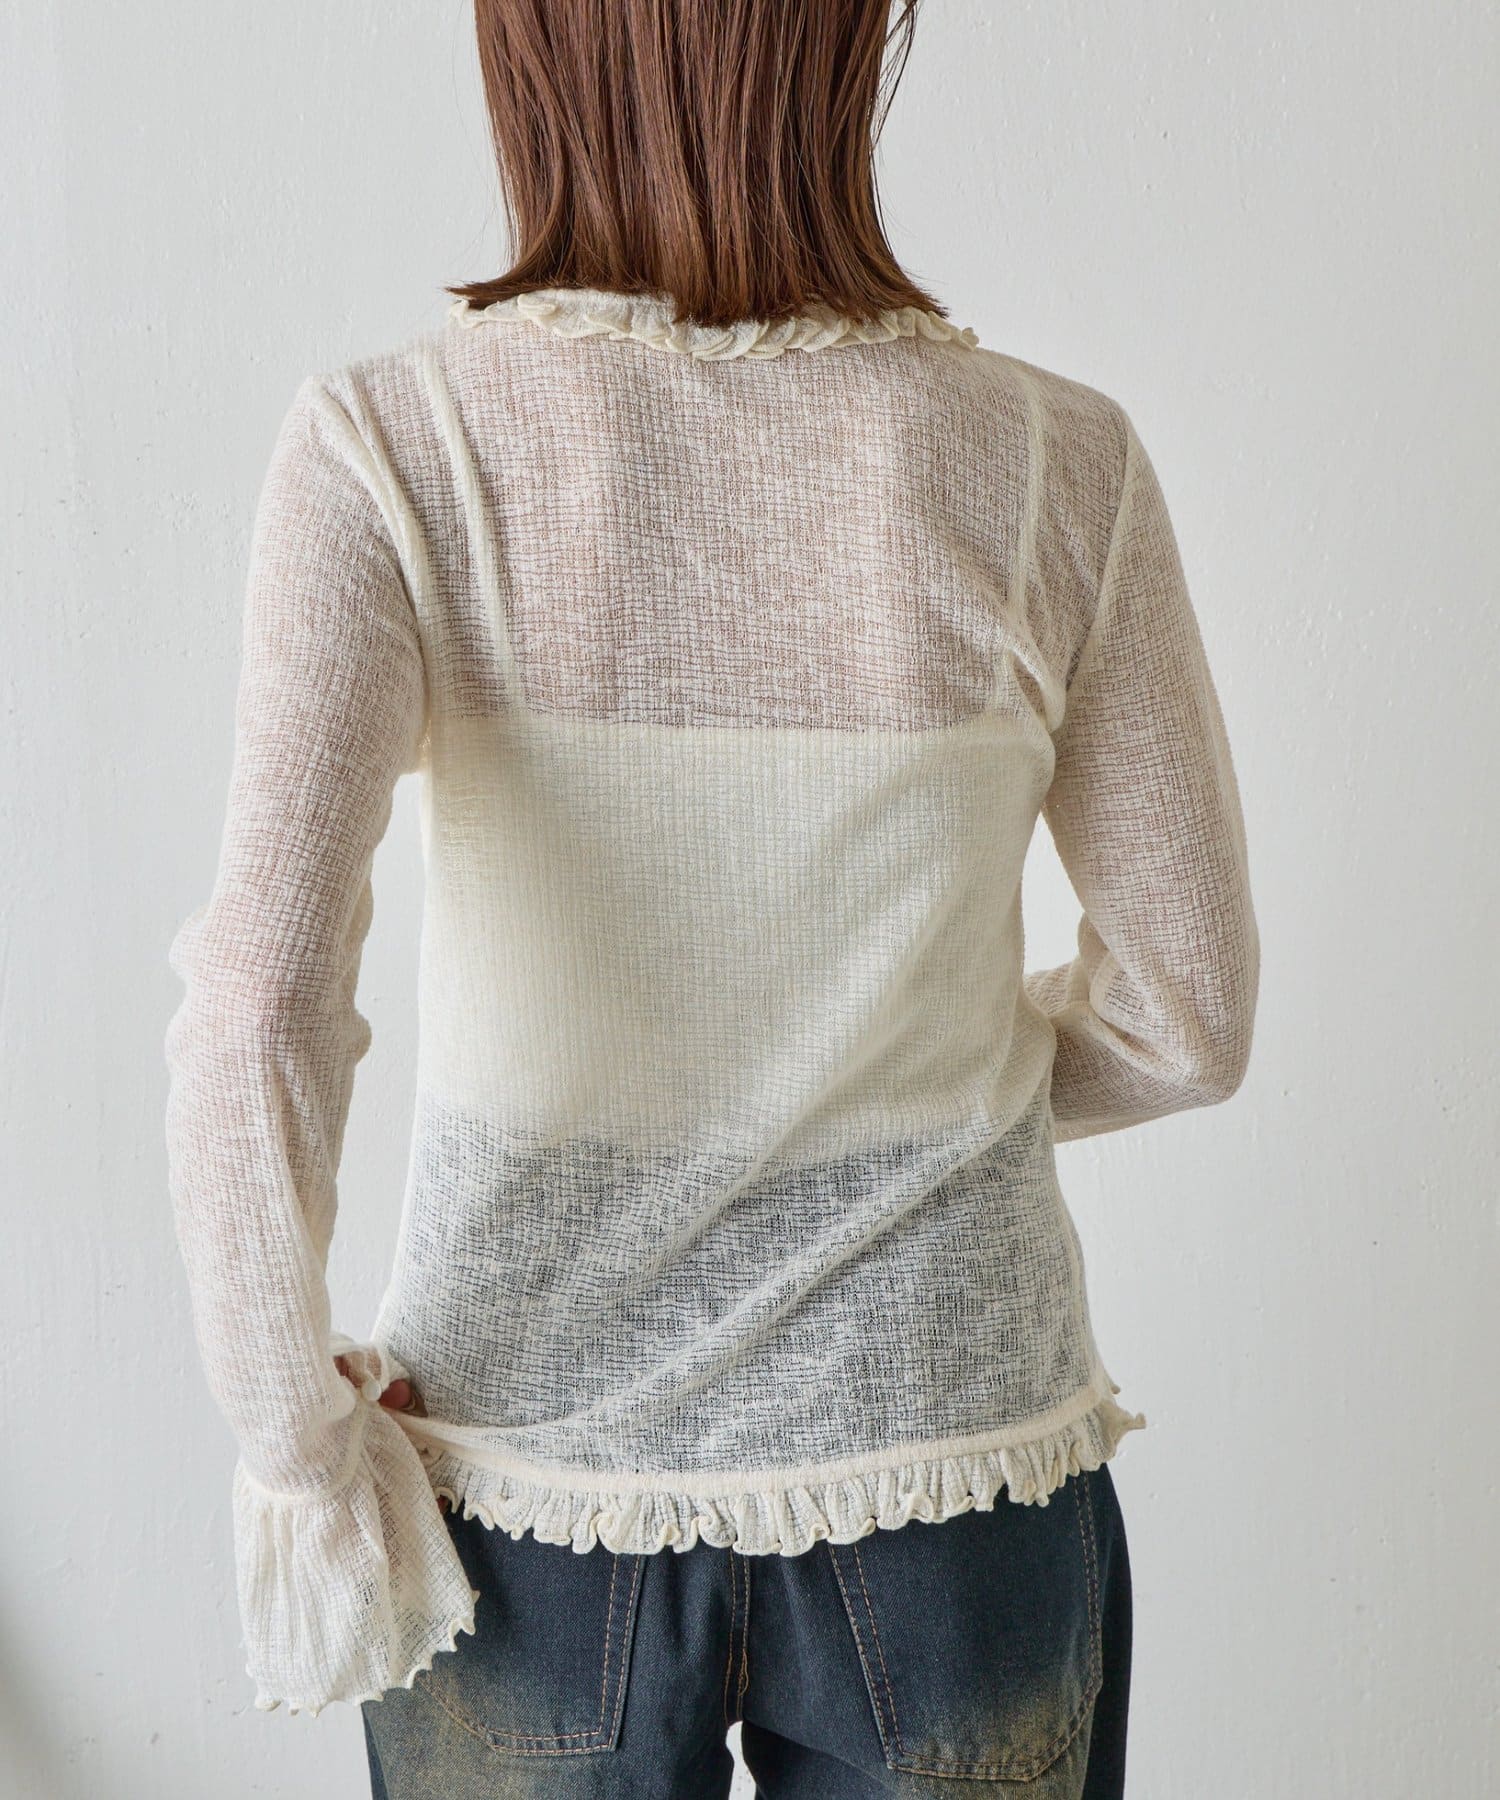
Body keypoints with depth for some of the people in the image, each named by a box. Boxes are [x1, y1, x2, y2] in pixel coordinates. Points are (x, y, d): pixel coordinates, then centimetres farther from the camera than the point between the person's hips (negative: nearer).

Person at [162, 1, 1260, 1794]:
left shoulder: (394, 438, -15)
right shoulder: (1054, 461, -12)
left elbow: (257, 1018, -23)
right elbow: (1186, 1020, -4)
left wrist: (295, 1440, -8)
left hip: (528, 1485, 0)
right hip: (947, 1477, 1)